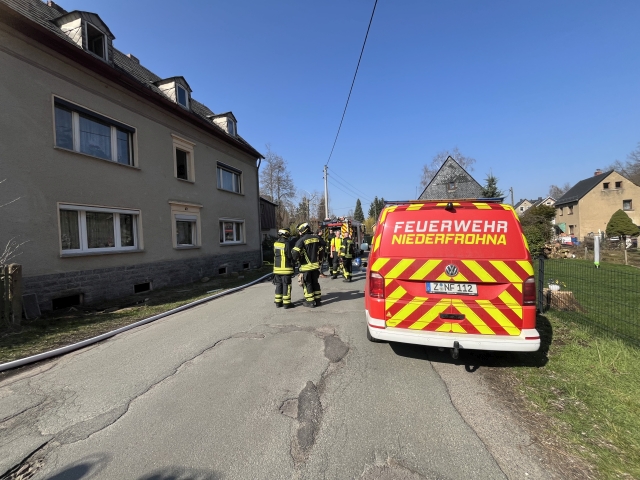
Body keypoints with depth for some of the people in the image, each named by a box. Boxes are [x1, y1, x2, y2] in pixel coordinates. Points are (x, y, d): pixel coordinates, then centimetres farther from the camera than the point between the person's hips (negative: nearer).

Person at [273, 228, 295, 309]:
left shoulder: (275, 243, 5)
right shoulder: (287, 244, -15)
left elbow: (275, 255, 10)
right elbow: (290, 256, -14)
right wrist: (293, 265, 2)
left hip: (277, 268, 6)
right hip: (286, 269, -6)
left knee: (279, 285, 15)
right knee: (286, 285, 2)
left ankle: (278, 302, 22)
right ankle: (286, 303, 7)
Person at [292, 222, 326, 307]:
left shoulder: (301, 240, -16)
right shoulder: (317, 238, 2)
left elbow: (295, 253, -21)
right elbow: (323, 246, 13)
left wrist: (296, 260, 0)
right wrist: (319, 259, 21)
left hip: (306, 266, -5)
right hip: (316, 265, 6)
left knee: (307, 284, 7)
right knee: (315, 282, 17)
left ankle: (310, 302, 12)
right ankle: (317, 300, 24)